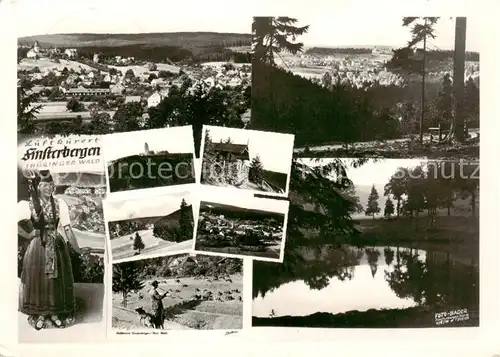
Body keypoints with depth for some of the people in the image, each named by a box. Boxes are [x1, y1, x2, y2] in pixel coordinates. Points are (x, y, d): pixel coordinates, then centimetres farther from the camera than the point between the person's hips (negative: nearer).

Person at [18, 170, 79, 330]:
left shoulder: (58, 203, 2)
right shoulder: (31, 204, -6)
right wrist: (28, 235, -5)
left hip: (57, 245, 2)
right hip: (38, 245, -2)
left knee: (57, 278, 6)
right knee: (38, 278, 2)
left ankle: (55, 313, 19)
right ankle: (39, 314, 17)